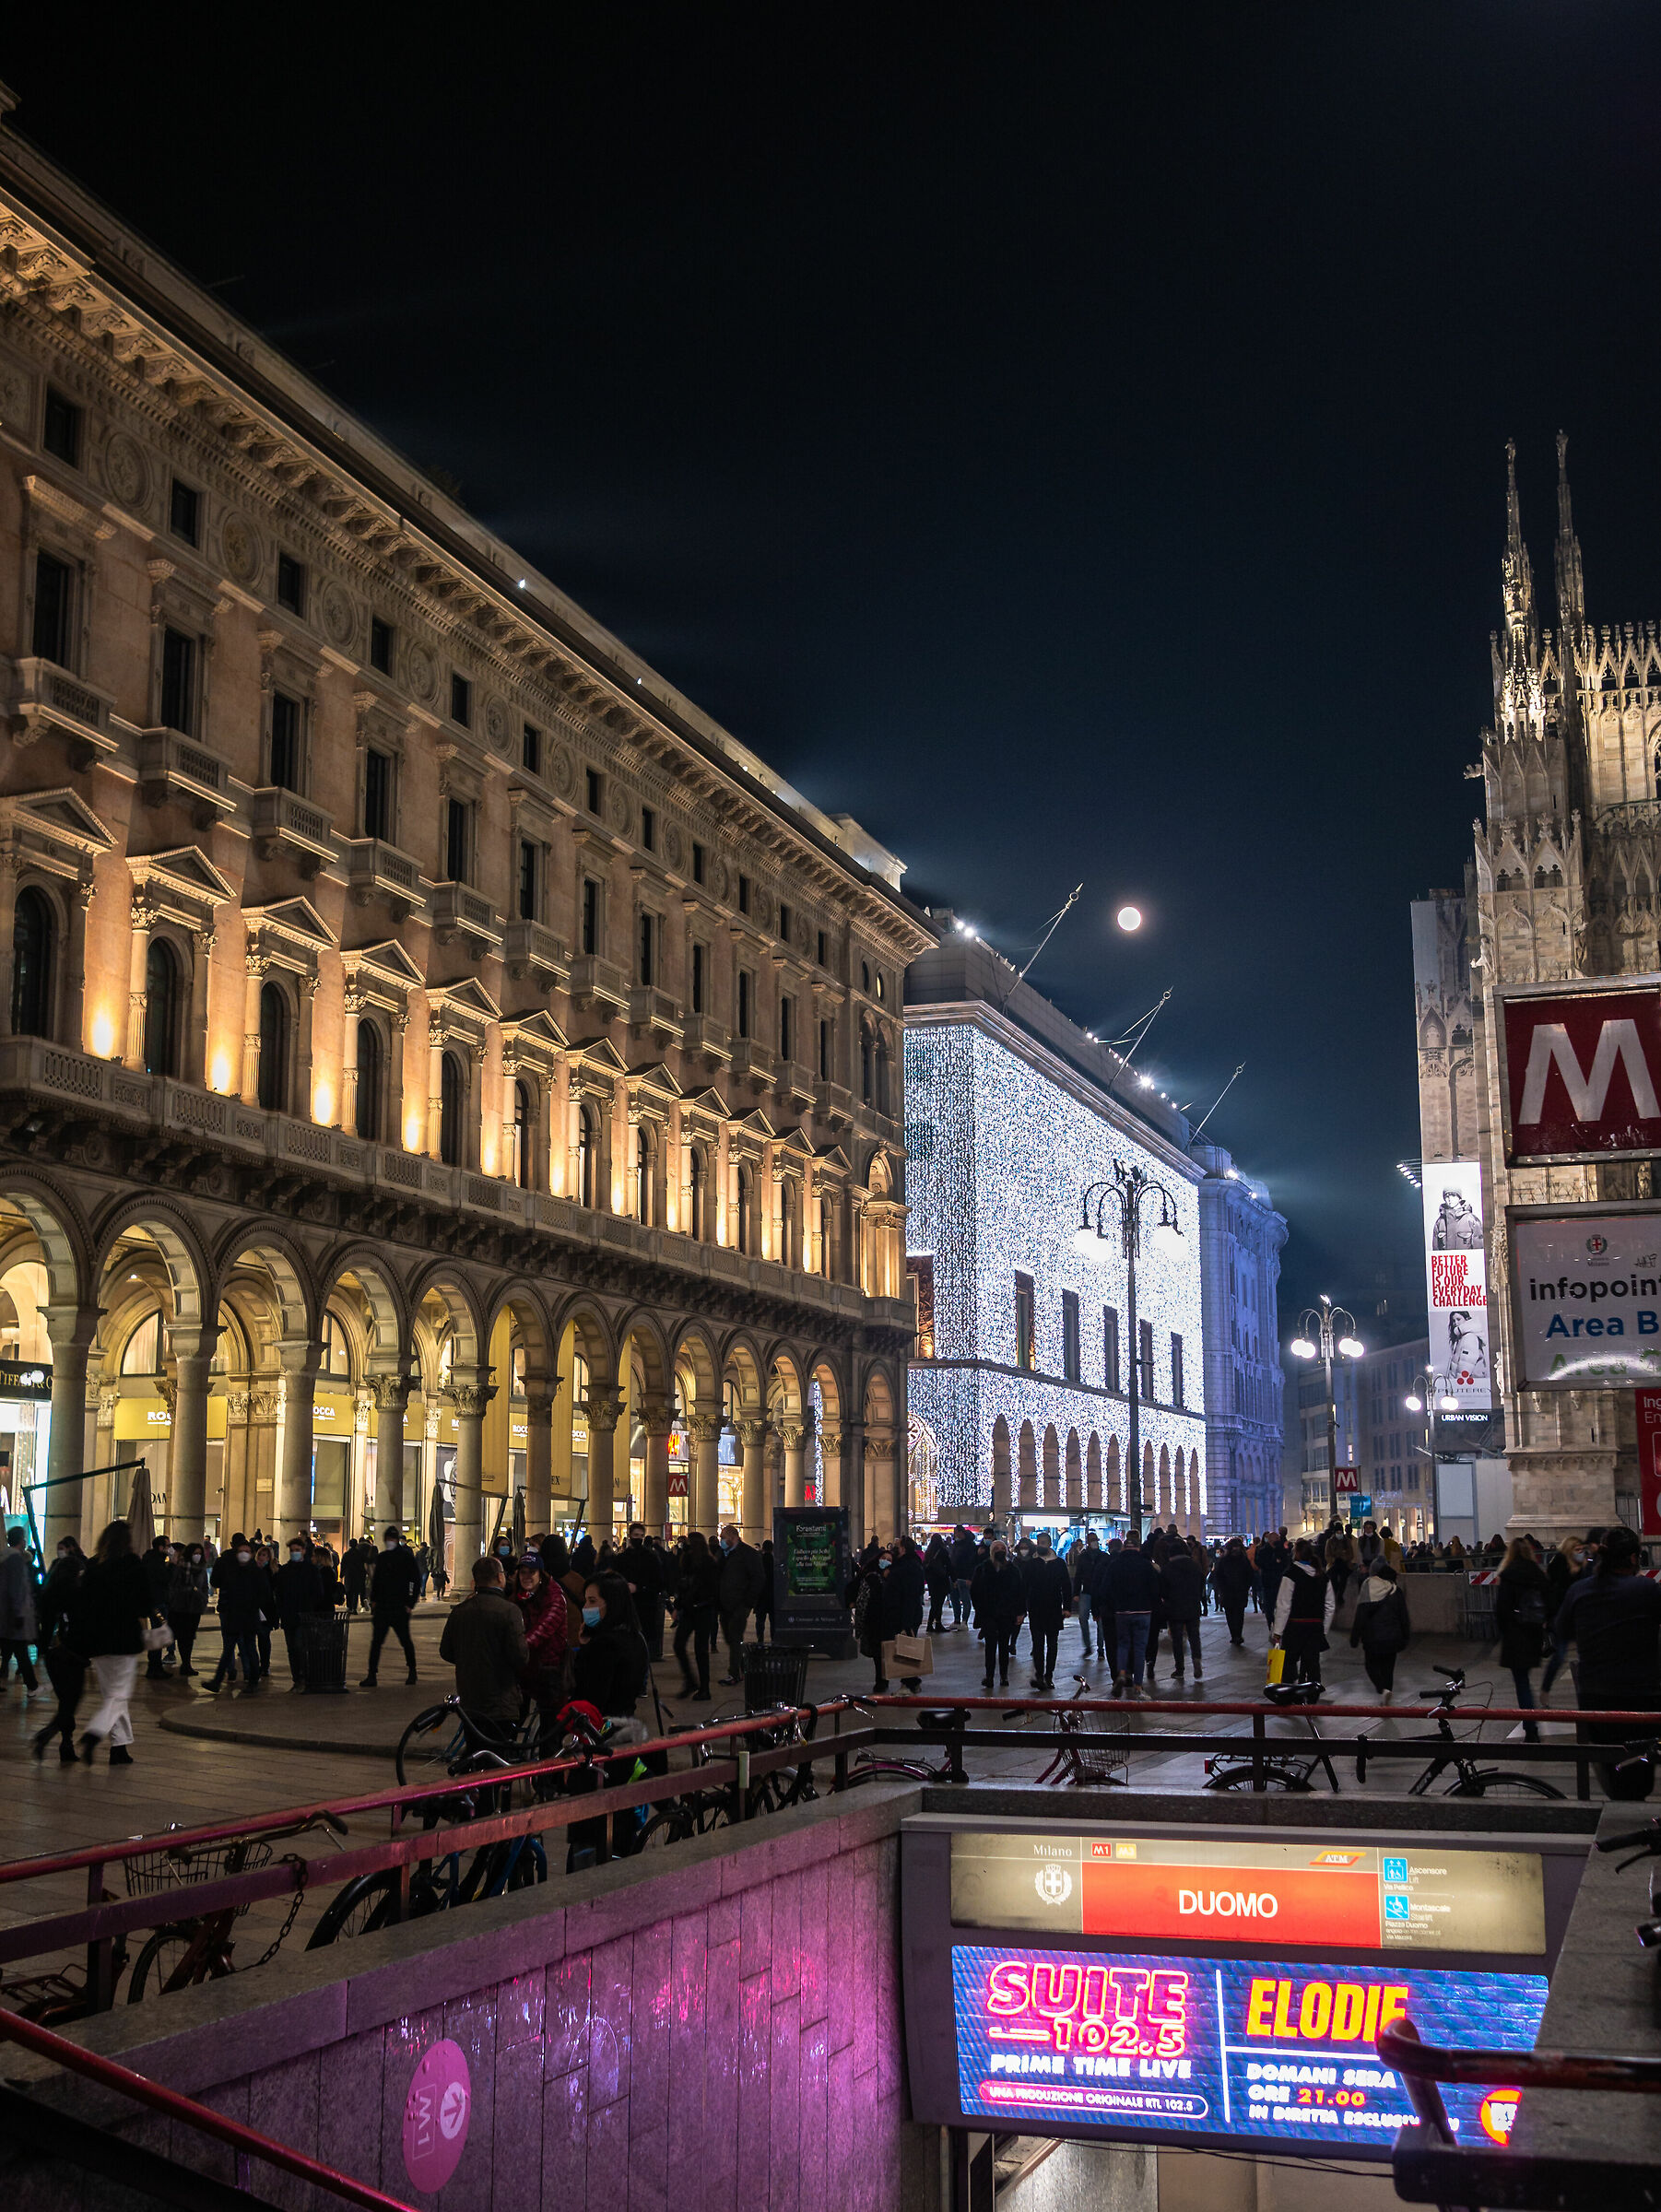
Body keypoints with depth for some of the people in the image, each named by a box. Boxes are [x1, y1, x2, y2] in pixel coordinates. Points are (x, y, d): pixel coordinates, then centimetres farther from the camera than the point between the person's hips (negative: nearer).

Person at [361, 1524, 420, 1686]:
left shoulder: (407, 1558, -4)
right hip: (381, 1607, 5)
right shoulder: (382, 1557, 11)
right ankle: (371, 1676, 1)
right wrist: (373, 1600, 9)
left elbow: (415, 1583, -5)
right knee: (376, 1641, 0)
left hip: (399, 1608, -5)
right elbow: (376, 1580, 18)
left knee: (405, 1640, 5)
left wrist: (409, 1604, -9)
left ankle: (412, 1671, 21)